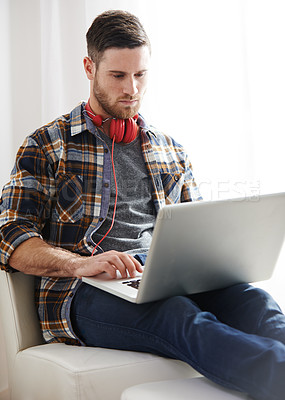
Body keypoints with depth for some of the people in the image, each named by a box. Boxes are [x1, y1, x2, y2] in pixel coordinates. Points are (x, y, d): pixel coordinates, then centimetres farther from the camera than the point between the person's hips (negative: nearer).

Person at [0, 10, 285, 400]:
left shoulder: (171, 151, 26)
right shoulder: (47, 146, 12)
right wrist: (81, 264, -17)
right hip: (89, 293, -4)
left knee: (252, 299, -31)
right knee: (179, 317, -39)